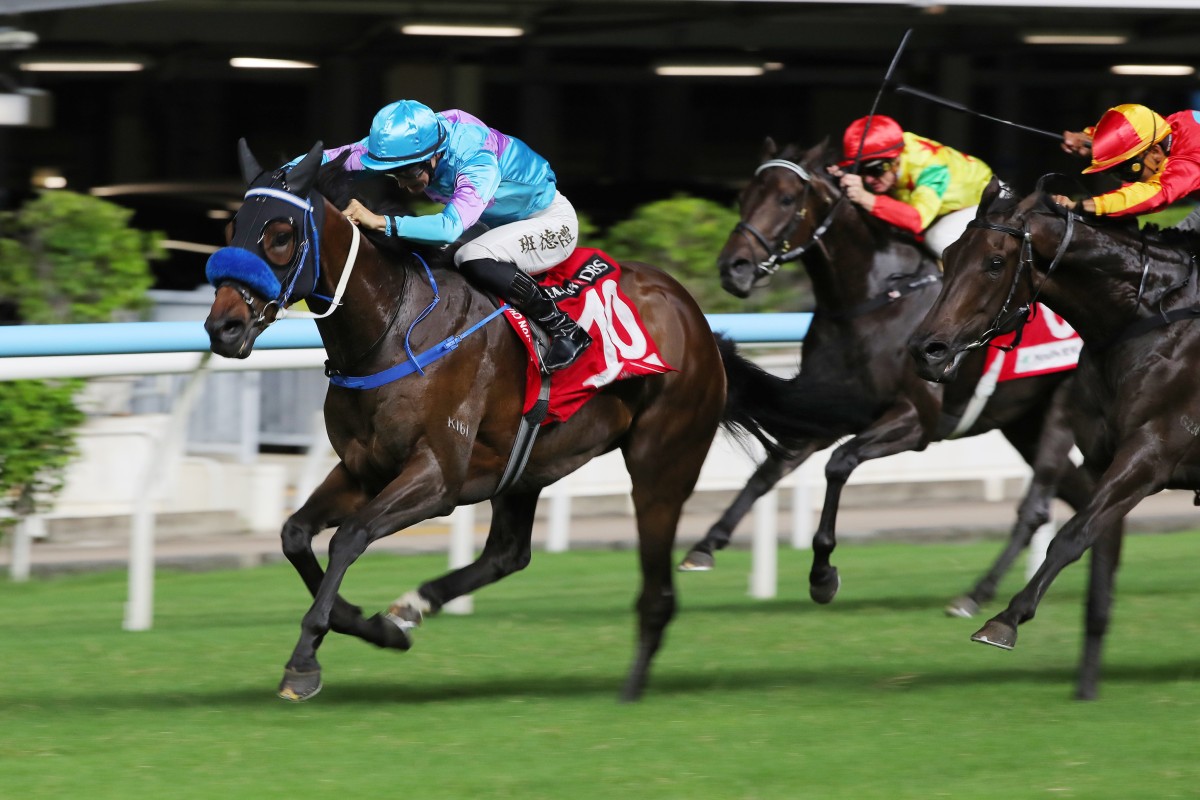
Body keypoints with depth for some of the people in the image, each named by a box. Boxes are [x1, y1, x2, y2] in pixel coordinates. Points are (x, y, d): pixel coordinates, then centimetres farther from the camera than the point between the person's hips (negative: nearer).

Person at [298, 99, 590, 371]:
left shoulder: (478, 163, -38)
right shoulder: (405, 143, -18)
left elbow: (451, 226, -51)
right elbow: (336, 157, -17)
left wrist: (381, 223, -59)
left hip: (552, 221, -8)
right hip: (502, 223, 8)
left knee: (474, 260, -32)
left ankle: (565, 330, -19)